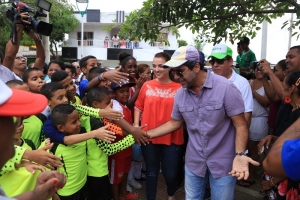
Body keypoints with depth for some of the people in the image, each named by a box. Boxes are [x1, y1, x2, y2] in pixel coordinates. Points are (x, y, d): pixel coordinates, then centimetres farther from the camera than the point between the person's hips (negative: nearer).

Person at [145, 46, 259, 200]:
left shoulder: (226, 88, -19)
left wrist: (239, 155, -30)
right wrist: (145, 134, 4)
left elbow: (240, 125, -16)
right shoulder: (180, 94, -3)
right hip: (194, 162, 5)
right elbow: (174, 123, 9)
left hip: (222, 163, -4)